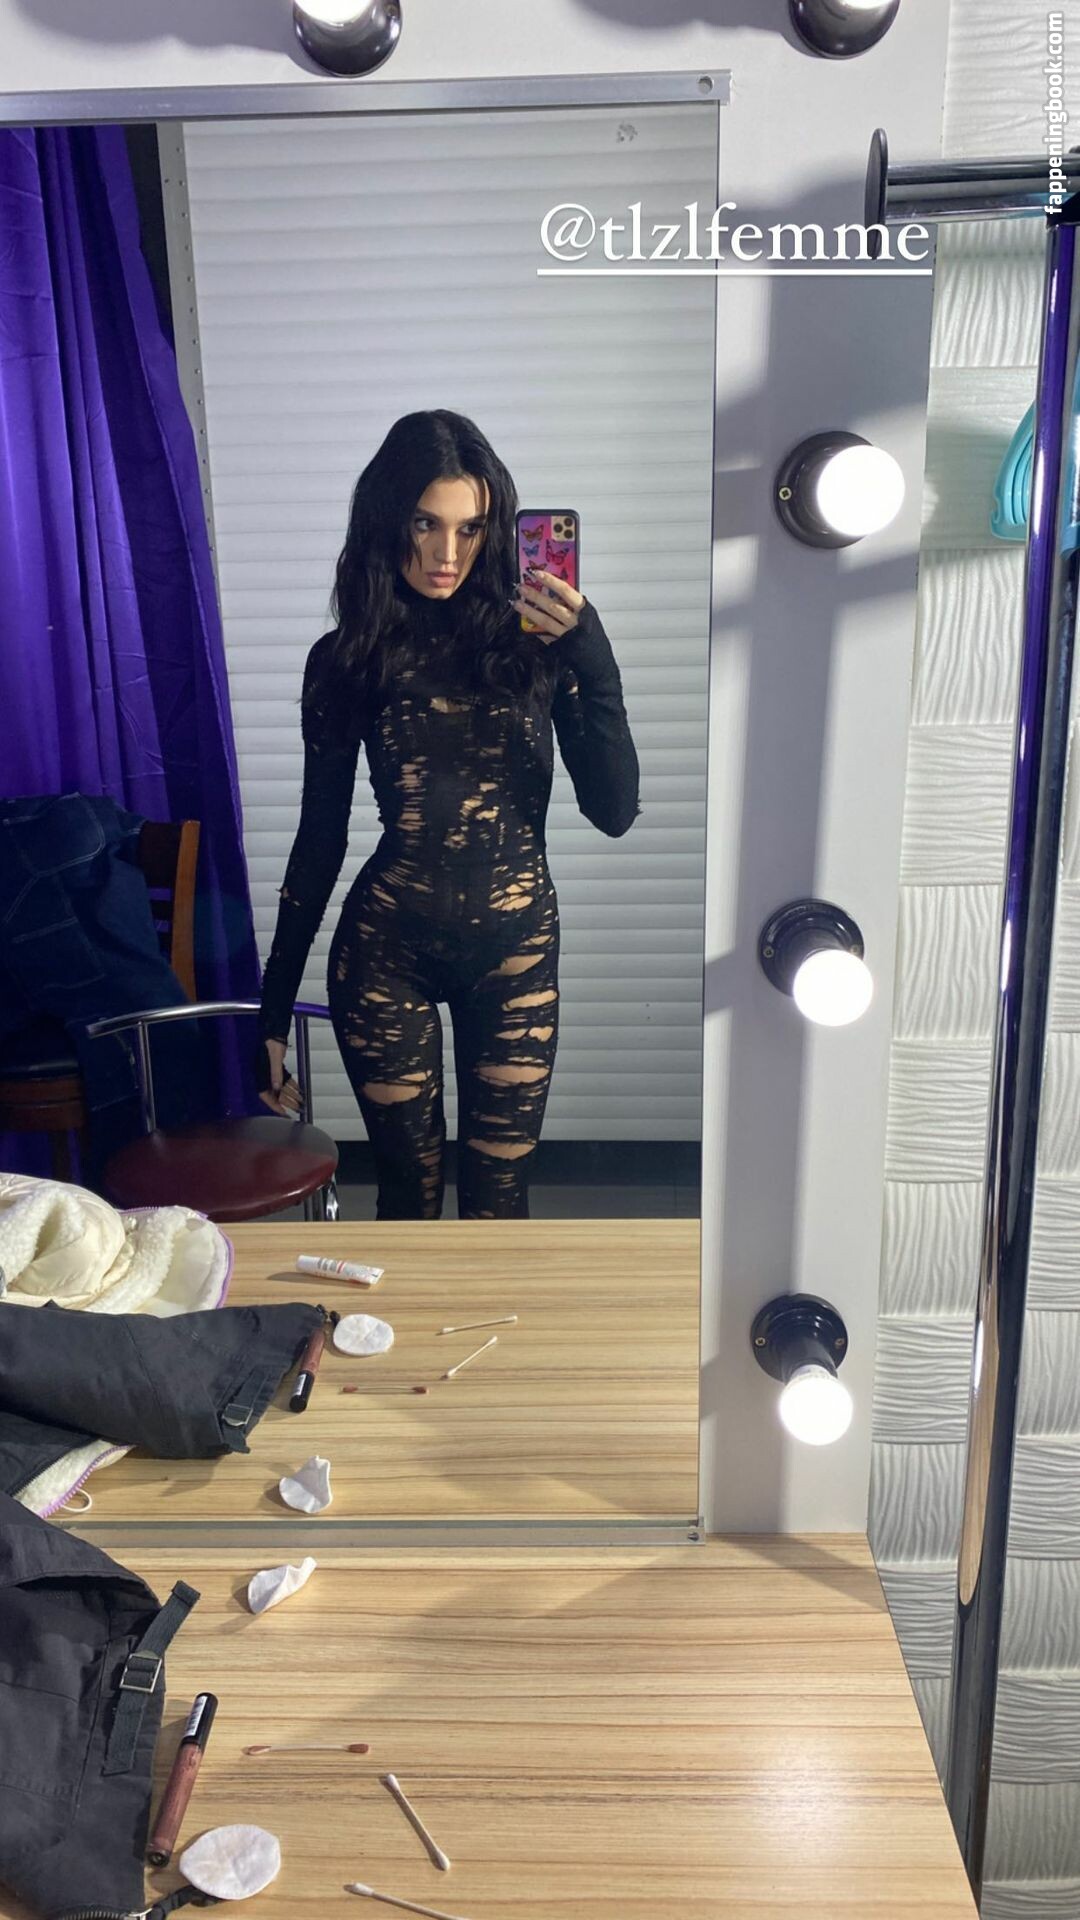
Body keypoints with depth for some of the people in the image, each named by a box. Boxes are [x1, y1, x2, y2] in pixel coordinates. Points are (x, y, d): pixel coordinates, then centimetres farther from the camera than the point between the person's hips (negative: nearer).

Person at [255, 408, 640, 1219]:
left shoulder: (535, 639, -3)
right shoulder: (348, 658, -2)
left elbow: (615, 811, -8)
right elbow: (321, 838, 3)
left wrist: (594, 664, -22)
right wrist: (274, 1012, 3)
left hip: (516, 946, 0)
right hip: (387, 948, 0)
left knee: (499, 1193, 9)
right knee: (411, 1189, 11)